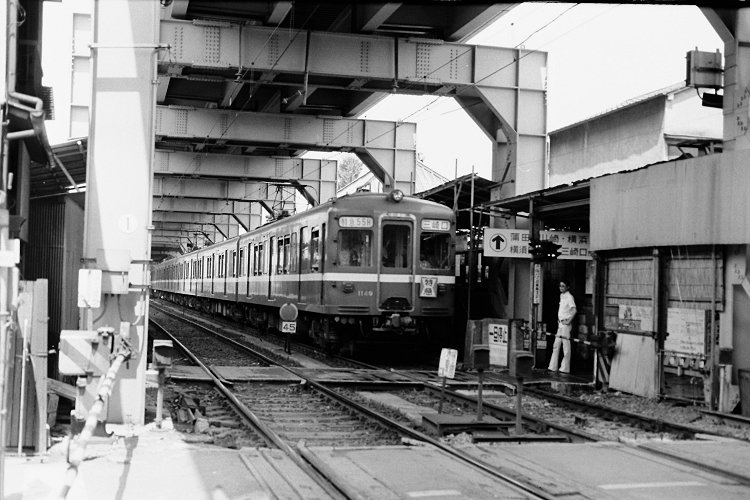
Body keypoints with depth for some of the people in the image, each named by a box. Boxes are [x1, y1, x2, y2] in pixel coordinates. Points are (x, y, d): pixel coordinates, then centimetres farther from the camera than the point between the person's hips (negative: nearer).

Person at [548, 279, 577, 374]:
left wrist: (568, 321, -18)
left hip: (566, 324, -9)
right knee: (556, 345, 8)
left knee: (566, 346, -4)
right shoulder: (562, 296, 14)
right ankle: (553, 367, 12)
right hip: (560, 323, 9)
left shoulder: (569, 297, -12)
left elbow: (574, 310, -20)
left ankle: (565, 369, 0)